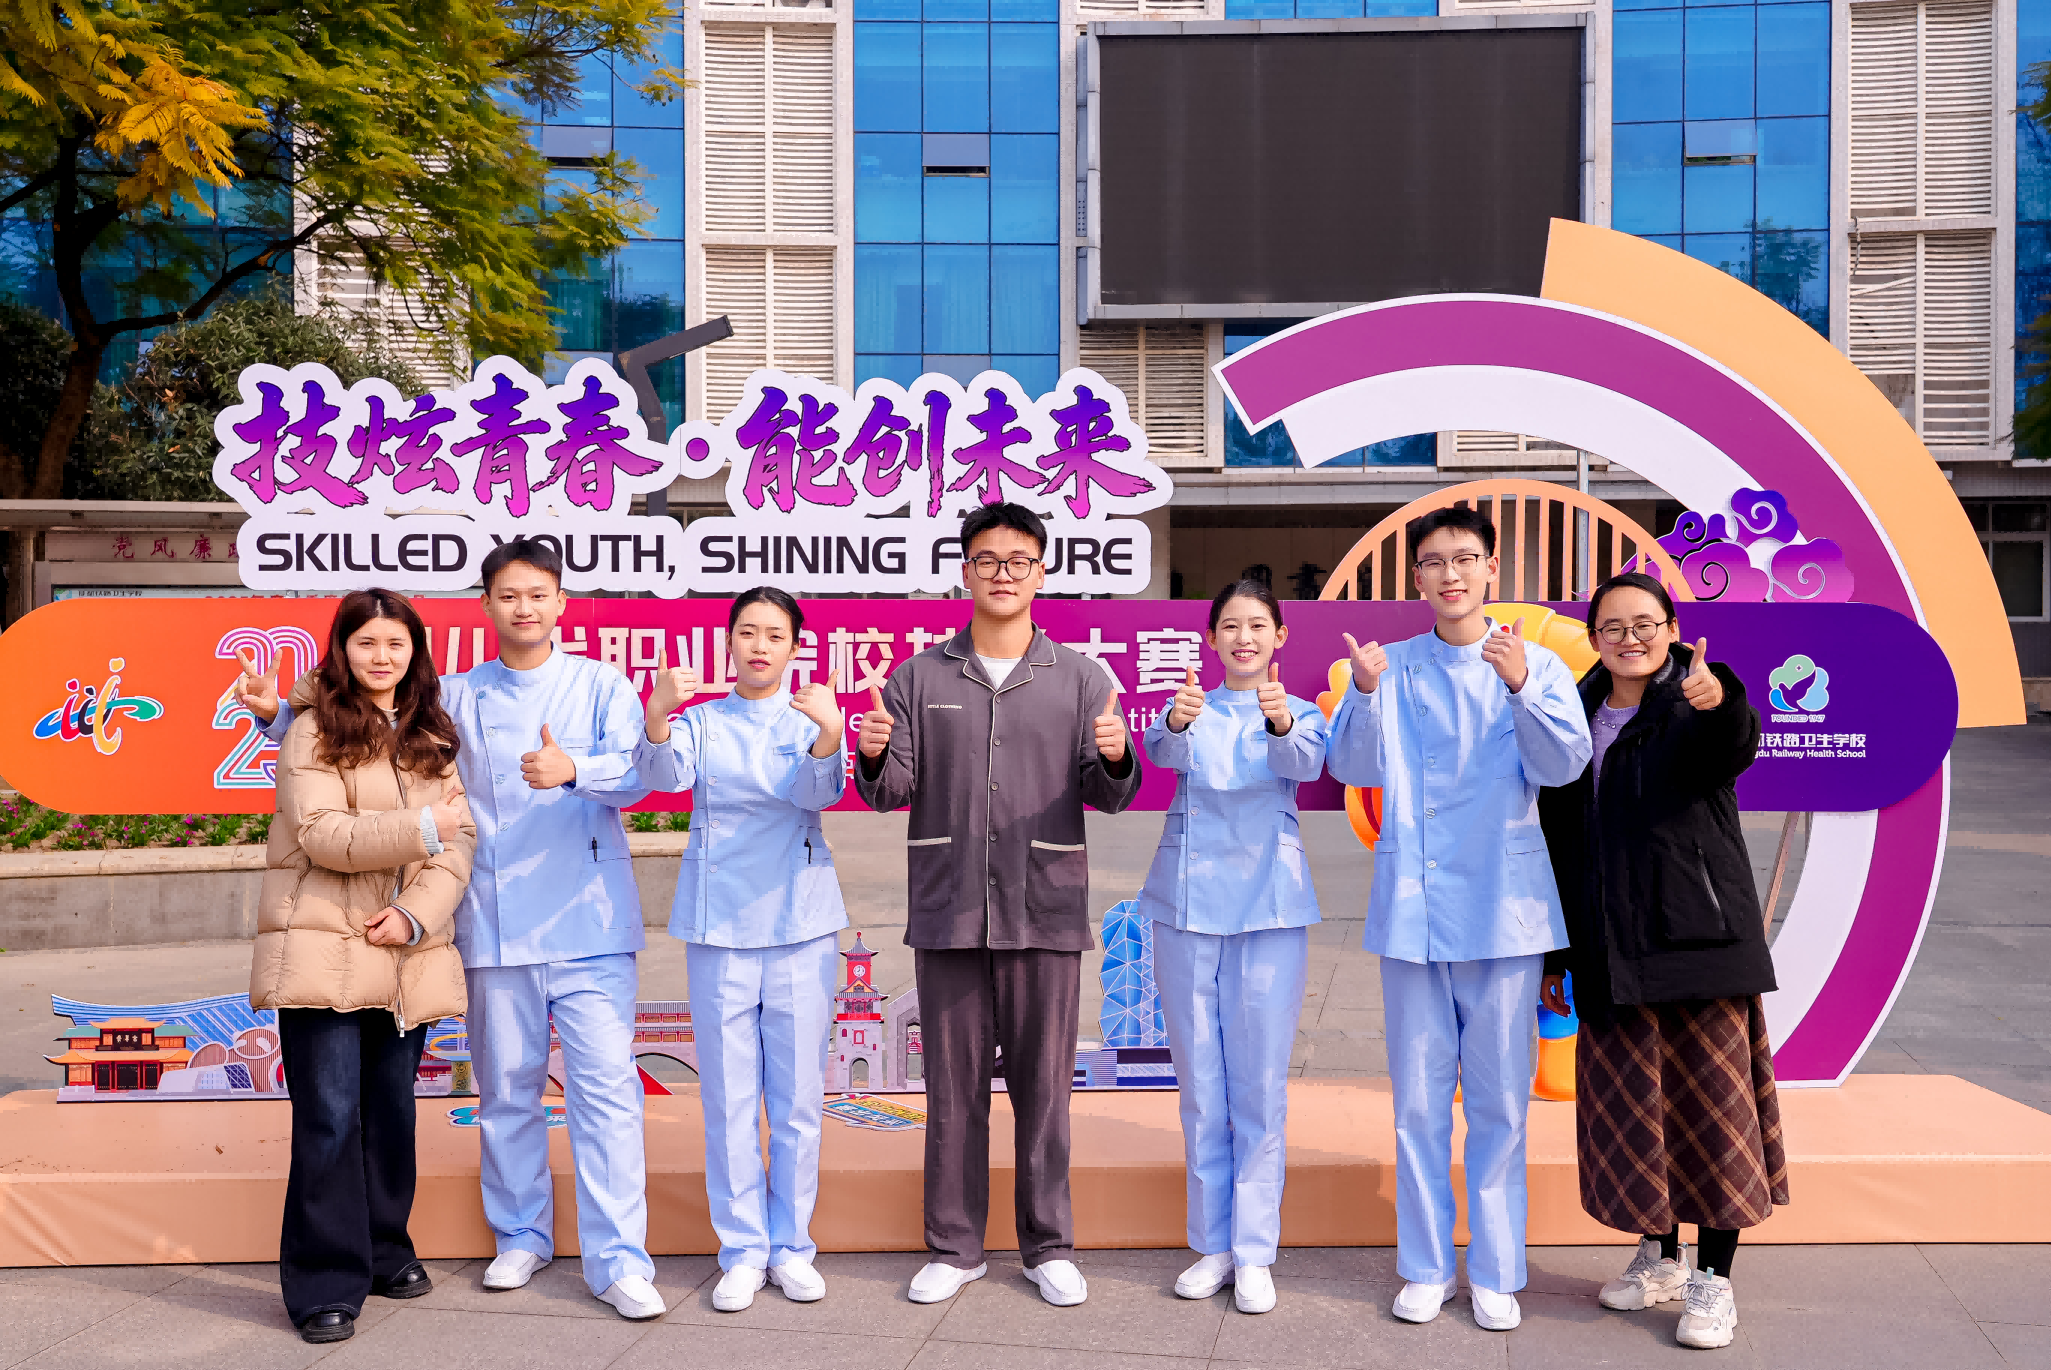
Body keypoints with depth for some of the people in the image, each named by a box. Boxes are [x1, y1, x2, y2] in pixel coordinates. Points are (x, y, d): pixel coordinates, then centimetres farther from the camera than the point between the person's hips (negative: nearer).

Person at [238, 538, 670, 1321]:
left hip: (589, 920, -3)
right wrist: (280, 714, 5)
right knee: (506, 1088, 13)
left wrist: (572, 770, -30)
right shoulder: (456, 697, 10)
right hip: (495, 924, 3)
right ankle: (522, 1236, 30)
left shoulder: (602, 685, 3)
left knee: (605, 1085, -5)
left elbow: (634, 771, -11)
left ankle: (618, 1261, 2)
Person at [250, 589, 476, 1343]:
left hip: (408, 959, 5)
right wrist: (420, 829, -23)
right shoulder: (316, 732, -2)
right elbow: (322, 834, -15)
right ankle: (325, 1285, 6)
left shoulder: (433, 739, 12)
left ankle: (385, 1251, 29)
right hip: (323, 954, -5)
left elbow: (460, 840, 4)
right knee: (330, 1120, -3)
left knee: (393, 1113, 13)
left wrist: (417, 914, -11)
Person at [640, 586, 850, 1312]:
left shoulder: (810, 719, 5)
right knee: (728, 1096, 4)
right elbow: (668, 775, -13)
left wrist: (829, 733, -34)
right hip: (718, 925, 1)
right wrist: (656, 714, -33)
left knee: (797, 1094, 5)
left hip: (798, 923, 0)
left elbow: (820, 793, -14)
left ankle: (791, 1245, 19)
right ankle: (743, 1250, 16)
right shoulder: (701, 722, 7)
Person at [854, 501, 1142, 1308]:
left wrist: (1115, 759, -20)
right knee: (954, 1086, 9)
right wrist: (875, 757, -17)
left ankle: (1049, 1247, 22)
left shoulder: (1079, 677, 6)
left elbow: (1106, 795, 2)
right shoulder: (920, 676, 7)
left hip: (1045, 909, 0)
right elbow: (892, 791, 4)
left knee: (1042, 1086, 7)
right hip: (947, 910, 1)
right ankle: (954, 1248, 22)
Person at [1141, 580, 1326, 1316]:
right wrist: (1177, 723, -40)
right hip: (1187, 903, 1)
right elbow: (1163, 751, -16)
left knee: (1260, 1084, 1)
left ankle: (1254, 1252, 11)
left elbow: (1305, 764, -17)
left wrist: (1281, 722, -40)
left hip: (1267, 908, -1)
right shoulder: (1193, 709, 7)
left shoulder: (1299, 713, 6)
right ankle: (1212, 1244, 19)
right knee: (1200, 1083, 8)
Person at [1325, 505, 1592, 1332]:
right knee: (1418, 1101, 9)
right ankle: (1426, 1266, 22)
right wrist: (1366, 693, -21)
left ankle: (1496, 1273, 19)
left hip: (1502, 912, -1)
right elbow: (1353, 766, -3)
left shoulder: (1537, 666, 3)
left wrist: (1520, 684, -28)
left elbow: (1564, 763, -11)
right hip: (1411, 911, 1)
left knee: (1499, 1103, 6)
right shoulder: (1394, 667, 6)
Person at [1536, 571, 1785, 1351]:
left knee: (1709, 1095, -1)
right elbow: (1559, 842, 13)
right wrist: (1552, 956, 11)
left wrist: (1720, 701, -52)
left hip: (1698, 934, -4)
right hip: (1610, 949, 5)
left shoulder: (1693, 703, -2)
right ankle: (1660, 1255, 27)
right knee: (1628, 1098, 10)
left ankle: (1714, 1279, 11)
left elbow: (1731, 752, -28)